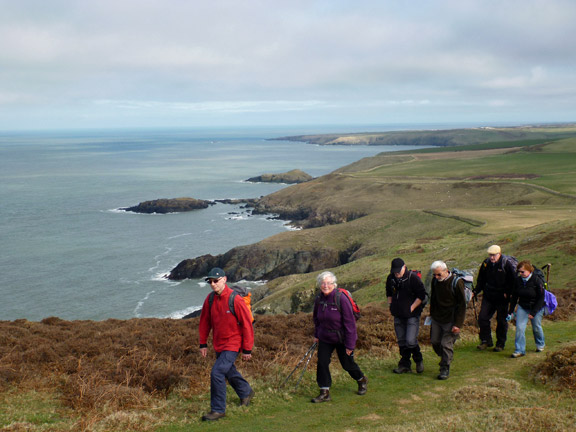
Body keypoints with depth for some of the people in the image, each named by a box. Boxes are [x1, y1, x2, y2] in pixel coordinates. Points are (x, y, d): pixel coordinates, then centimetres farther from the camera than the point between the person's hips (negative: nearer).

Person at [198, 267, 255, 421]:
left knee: (217, 373, -17)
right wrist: (203, 343, 10)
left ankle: (218, 409, -4)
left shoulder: (235, 300, -20)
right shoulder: (210, 299, -2)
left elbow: (247, 325, -15)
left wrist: (247, 349, -12)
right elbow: (205, 321, 10)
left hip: (232, 344, -7)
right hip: (218, 345, 7)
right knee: (229, 372, 22)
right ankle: (246, 393, 48)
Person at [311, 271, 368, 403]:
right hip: (325, 338, 4)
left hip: (342, 338, -4)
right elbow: (316, 319, 13)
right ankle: (325, 393, 6)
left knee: (347, 364, 10)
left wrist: (350, 344, -18)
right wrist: (316, 335, 15)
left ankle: (362, 380, 39)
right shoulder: (319, 299, -6)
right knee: (322, 363, -5)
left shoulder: (341, 298, -23)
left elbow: (350, 322, -19)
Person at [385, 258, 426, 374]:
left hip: (412, 315, -5)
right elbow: (389, 293, 22)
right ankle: (405, 365, 20)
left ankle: (418, 360, 14)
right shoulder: (390, 278, 3)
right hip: (398, 315, 5)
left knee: (411, 341, -12)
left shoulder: (413, 277, -14)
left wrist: (412, 308, -13)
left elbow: (422, 295, -10)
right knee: (401, 341, 10)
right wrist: (390, 306, 10)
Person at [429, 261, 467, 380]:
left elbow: (462, 305, -14)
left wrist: (458, 324, -17)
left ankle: (445, 369, 5)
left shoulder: (457, 282, -18)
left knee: (446, 344, -7)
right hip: (436, 318, 6)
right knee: (434, 341, 10)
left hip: (450, 320, -6)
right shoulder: (435, 281, -2)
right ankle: (445, 359, 35)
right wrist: (432, 314, 18)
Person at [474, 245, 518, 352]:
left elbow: (514, 280, -10)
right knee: (482, 318, -1)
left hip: (502, 298, -4)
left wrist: (508, 293, -15)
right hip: (488, 296, 4)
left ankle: (500, 344, 18)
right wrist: (475, 292, 1)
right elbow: (481, 280, 12)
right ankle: (486, 341, 14)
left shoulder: (508, 263, -14)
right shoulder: (486, 263, 1)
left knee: (501, 321, 5)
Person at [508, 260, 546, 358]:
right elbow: (514, 296, 4)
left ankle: (540, 345, 40)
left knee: (536, 328, 12)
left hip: (536, 307, -3)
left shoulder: (537, 281, -21)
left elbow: (541, 298, -16)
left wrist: (533, 313, -19)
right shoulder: (518, 280, -8)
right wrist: (511, 311, 3)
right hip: (522, 307, 3)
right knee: (519, 328, -8)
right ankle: (519, 350, -3)